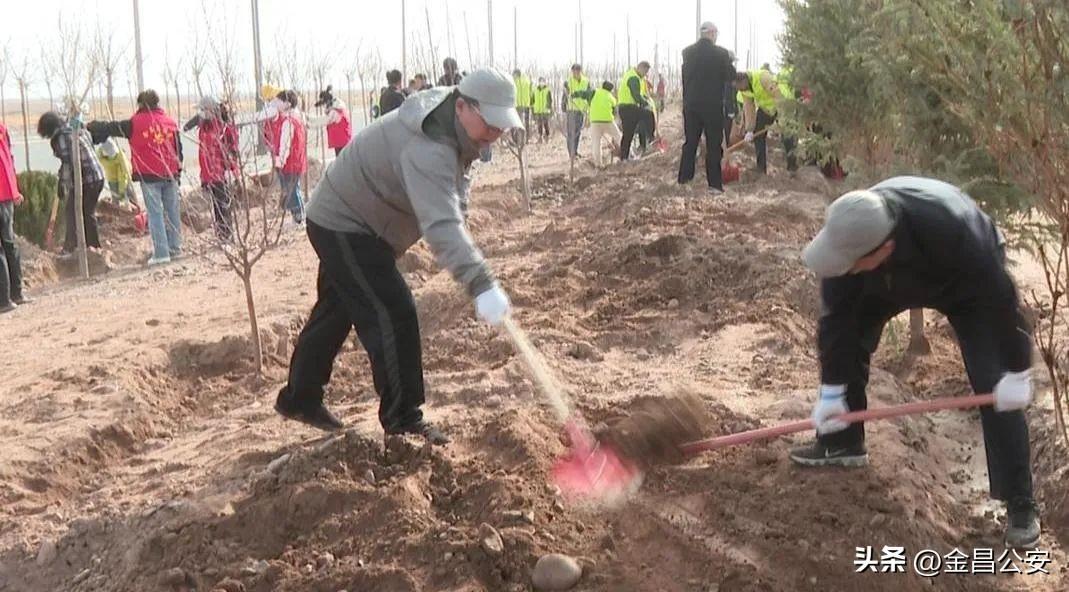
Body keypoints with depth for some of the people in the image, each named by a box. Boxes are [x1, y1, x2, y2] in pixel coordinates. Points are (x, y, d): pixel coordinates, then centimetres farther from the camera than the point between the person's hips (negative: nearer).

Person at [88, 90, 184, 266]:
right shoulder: (170, 122, 8)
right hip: (170, 174, 4)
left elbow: (110, 128, 7)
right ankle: (175, 248, 16)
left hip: (149, 175, -4)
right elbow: (178, 147, 12)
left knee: (155, 213, -4)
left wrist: (90, 126, 24)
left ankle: (161, 253, -7)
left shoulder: (135, 123, -4)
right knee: (172, 211, 11)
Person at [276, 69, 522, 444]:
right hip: (344, 227, -11)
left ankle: (299, 398, 35)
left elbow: (449, 206, 13)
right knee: (393, 316, -13)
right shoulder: (428, 149, -35)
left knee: (335, 313, 20)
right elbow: (441, 226, -47)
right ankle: (403, 421, -5)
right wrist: (482, 284, -56)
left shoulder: (456, 131, -2)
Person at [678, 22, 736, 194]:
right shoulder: (721, 53, -10)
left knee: (690, 142, 15)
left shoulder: (687, 52, 0)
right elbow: (730, 77, -2)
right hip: (713, 105, -4)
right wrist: (730, 62, 14)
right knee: (713, 145, 1)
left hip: (691, 104, 4)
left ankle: (684, 177, 19)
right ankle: (714, 184, -2)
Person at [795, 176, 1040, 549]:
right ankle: (842, 442, 13)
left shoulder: (953, 235, -49)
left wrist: (1016, 373, -23)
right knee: (841, 334, -6)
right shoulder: (848, 233, -36)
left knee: (996, 386, -13)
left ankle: (1020, 504, -4)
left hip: (968, 284, -4)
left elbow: (1001, 302, -33)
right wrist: (832, 391, -20)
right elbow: (837, 314, -25)